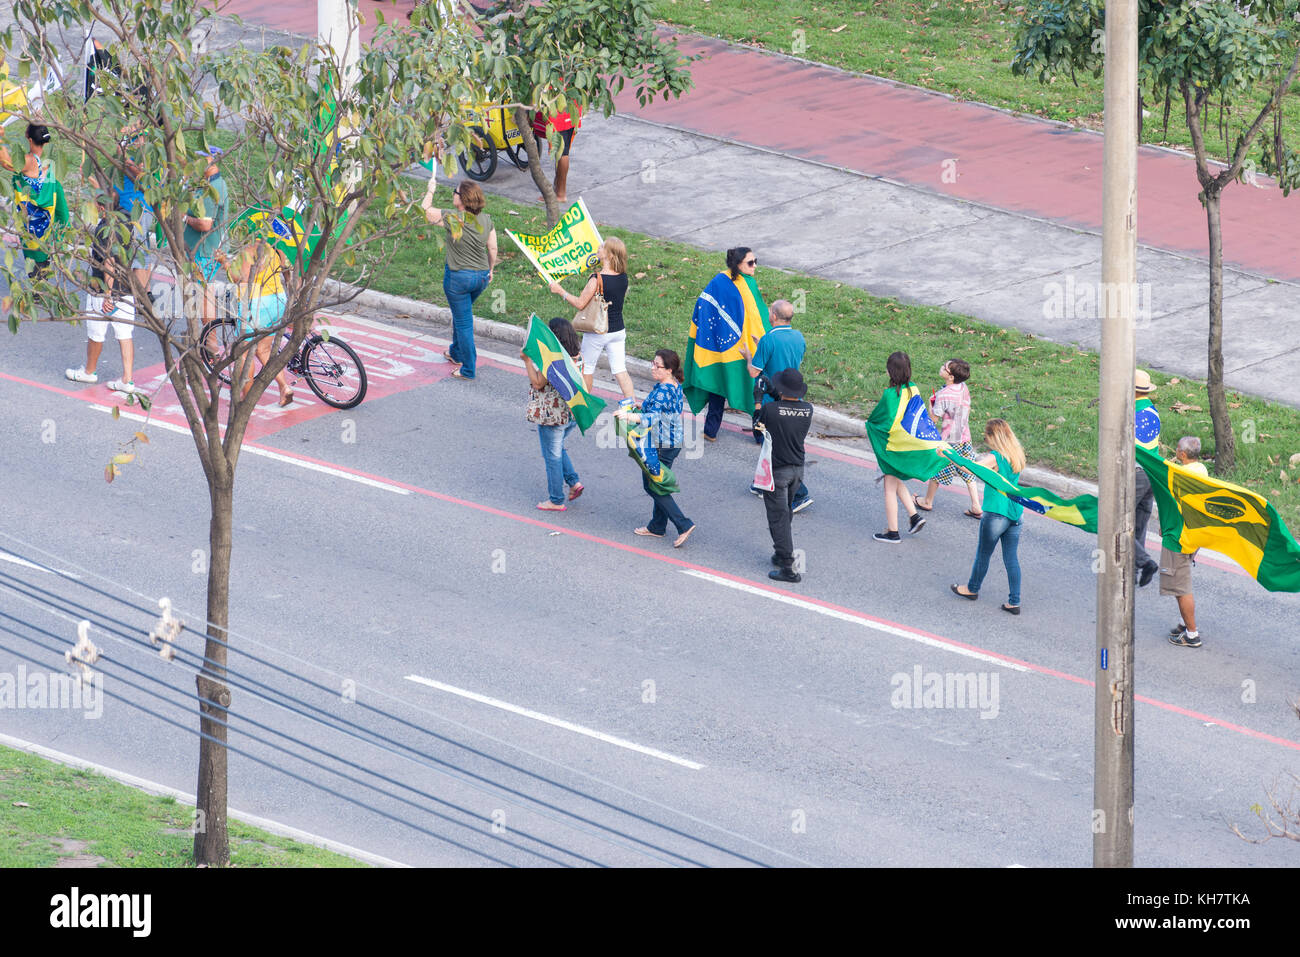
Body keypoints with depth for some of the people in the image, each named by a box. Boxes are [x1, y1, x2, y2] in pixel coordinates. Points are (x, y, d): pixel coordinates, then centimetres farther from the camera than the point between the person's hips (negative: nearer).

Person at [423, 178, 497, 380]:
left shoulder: (453, 218, -20)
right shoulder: (486, 220, -3)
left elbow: (426, 210, -7)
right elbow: (493, 249, 6)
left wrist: (431, 190, 9)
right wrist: (490, 269, 21)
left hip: (458, 277, -6)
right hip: (481, 276, 6)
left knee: (463, 321, 3)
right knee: (461, 314, 29)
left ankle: (468, 369, 8)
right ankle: (456, 354, 45)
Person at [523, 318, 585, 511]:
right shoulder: (578, 355, -1)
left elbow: (538, 384, -20)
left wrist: (527, 360, -17)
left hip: (552, 415, -8)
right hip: (574, 413, 8)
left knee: (552, 455, 7)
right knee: (558, 449, 29)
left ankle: (556, 501, 15)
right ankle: (574, 481, 20)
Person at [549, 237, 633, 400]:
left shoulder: (597, 279, -24)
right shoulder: (623, 278, -5)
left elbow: (580, 304, -19)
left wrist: (560, 291, -8)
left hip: (597, 333, -5)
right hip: (618, 330, 5)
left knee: (587, 368, 15)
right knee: (620, 371, 7)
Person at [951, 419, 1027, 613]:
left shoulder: (994, 458, -18)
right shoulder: (1016, 457, 4)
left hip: (995, 513, -6)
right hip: (1015, 514, 6)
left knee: (983, 553, 15)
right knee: (1011, 558, 10)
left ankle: (973, 588, 36)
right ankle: (1014, 602, 9)